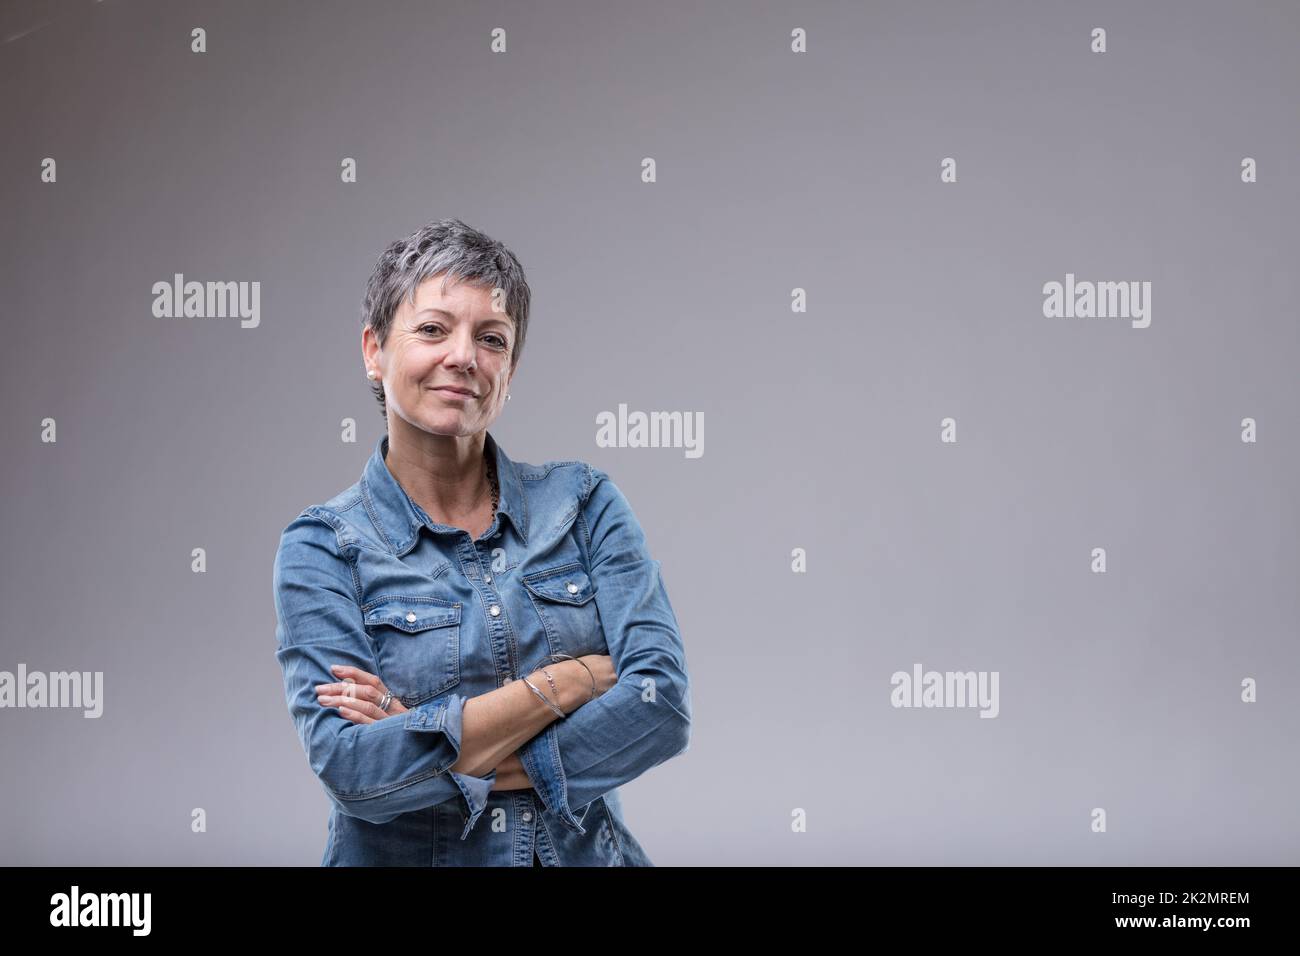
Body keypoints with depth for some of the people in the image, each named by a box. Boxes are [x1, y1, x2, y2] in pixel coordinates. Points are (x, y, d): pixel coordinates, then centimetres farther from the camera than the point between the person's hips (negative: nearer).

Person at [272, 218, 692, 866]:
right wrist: (571, 679, -15)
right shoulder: (321, 546, -3)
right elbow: (351, 766, -15)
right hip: (403, 858, 0)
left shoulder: (583, 503, 2)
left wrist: (457, 764, -15)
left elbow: (662, 705, -9)